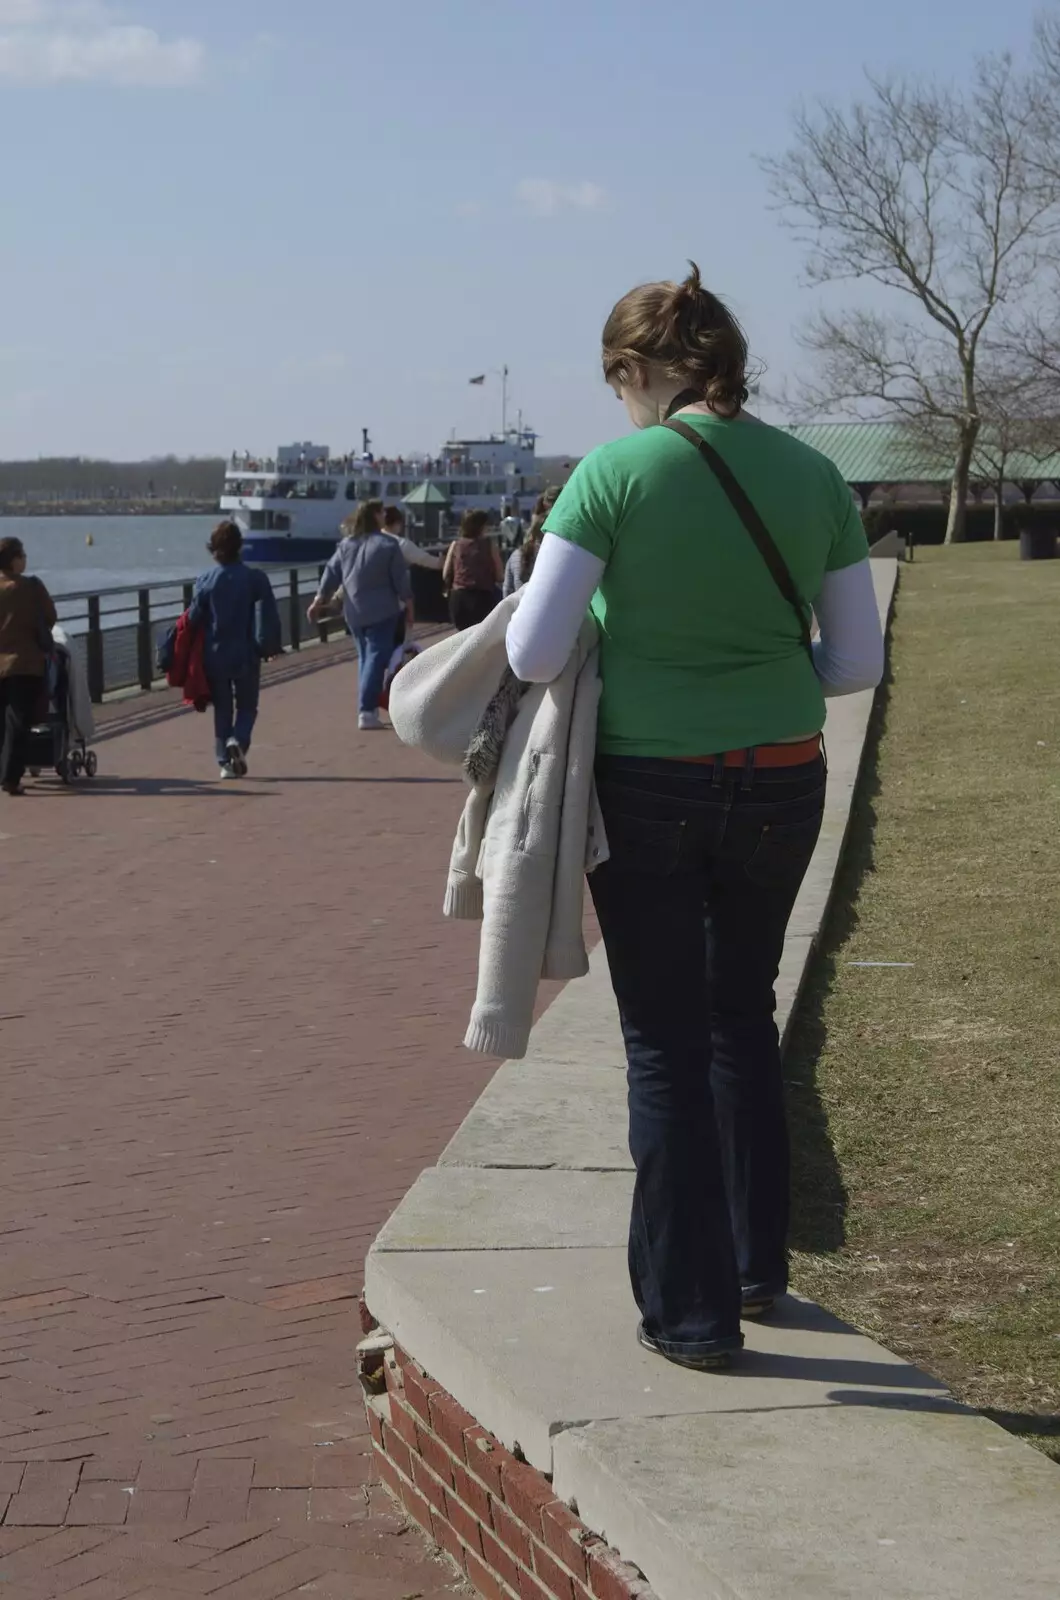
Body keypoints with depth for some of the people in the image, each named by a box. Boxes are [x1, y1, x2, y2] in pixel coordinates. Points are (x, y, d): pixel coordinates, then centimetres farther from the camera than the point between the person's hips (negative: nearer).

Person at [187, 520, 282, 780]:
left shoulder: (206, 581, -7)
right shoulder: (255, 578, -9)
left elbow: (194, 618, -4)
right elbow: (268, 616, -9)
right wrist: (271, 646, 3)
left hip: (215, 656, 1)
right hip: (246, 656, -1)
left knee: (222, 709, 13)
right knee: (247, 706, 13)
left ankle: (225, 761, 9)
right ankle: (238, 740, -15)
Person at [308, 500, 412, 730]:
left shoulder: (346, 544, 7)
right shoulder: (388, 545, -9)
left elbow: (331, 574, 9)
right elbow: (401, 580, -8)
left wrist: (319, 601, 16)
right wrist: (409, 607, 1)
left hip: (354, 613, 6)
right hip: (381, 612, -6)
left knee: (365, 656, 17)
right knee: (377, 657, -8)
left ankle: (368, 708, 18)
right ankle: (366, 711, -18)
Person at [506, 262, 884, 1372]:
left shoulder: (616, 472, -13)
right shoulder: (812, 479, -1)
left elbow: (533, 656, -14)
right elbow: (858, 664, 3)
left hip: (649, 789, -4)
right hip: (780, 785, 4)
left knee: (666, 1042, 9)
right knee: (744, 1014, 23)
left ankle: (692, 1310, 14)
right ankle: (756, 1265, 31)